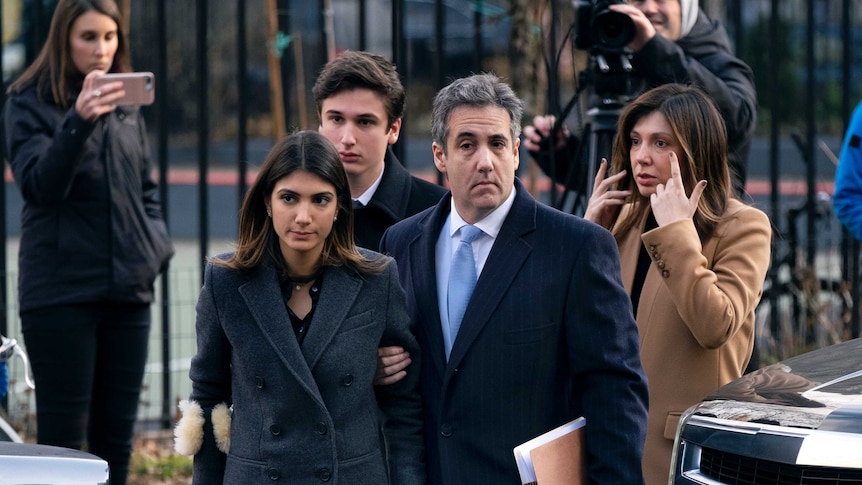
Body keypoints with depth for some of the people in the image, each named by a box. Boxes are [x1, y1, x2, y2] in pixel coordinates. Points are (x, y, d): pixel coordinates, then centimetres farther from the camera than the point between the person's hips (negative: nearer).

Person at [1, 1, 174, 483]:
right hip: (62, 292, -5)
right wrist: (79, 121, -31)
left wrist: (158, 246, 3)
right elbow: (40, 185, -17)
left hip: (127, 291, 5)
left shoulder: (127, 104, 13)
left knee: (117, 438, 8)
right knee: (63, 441, -5)